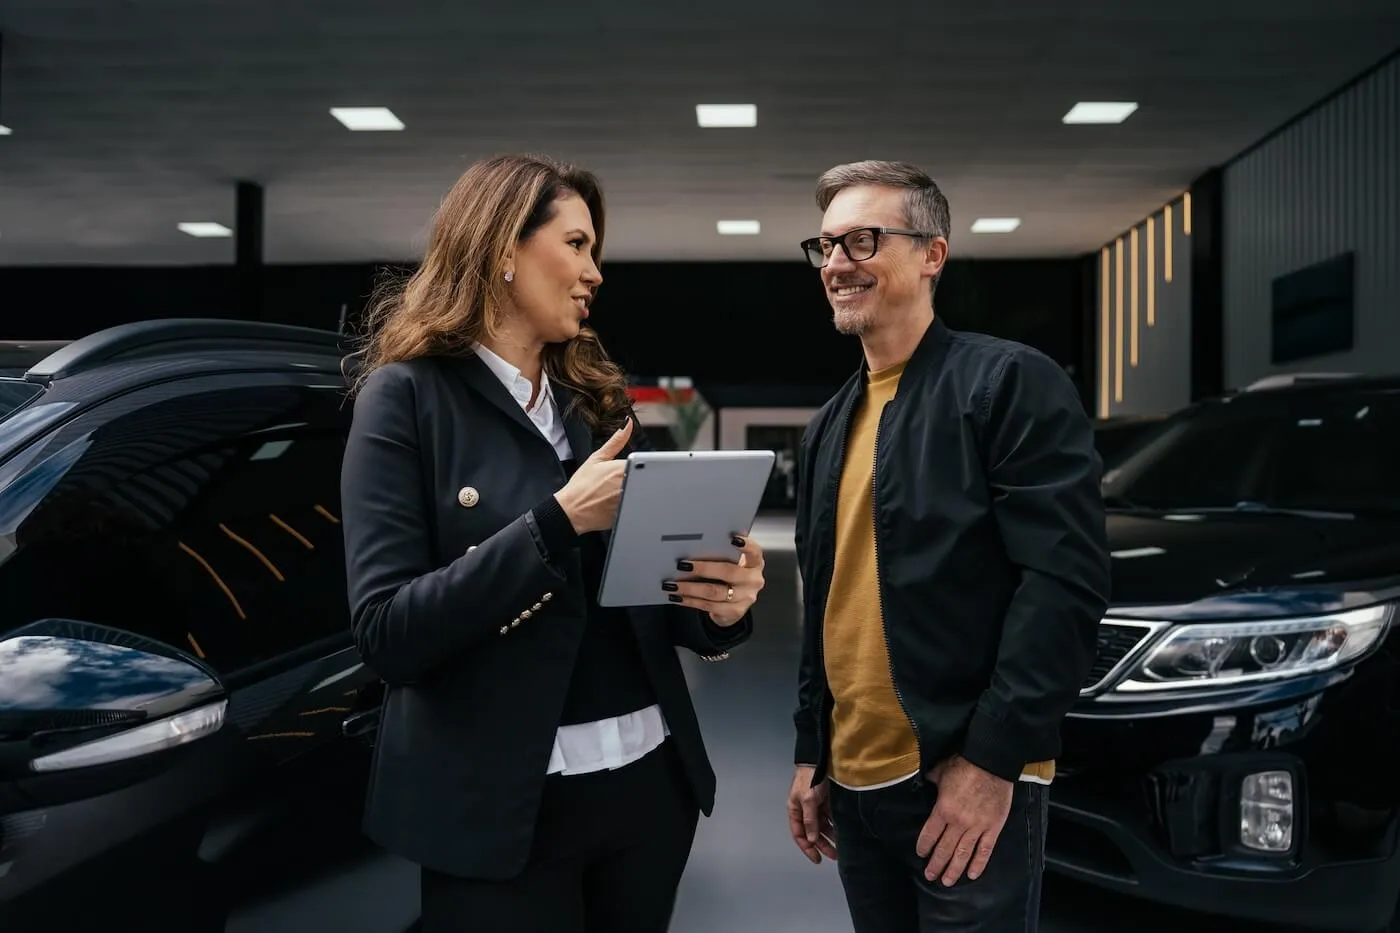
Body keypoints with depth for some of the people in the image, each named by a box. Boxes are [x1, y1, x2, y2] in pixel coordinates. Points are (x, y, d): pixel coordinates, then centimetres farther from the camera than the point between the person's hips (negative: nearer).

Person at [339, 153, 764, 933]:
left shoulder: (600, 398, 9)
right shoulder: (408, 396, -8)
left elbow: (640, 594, 11)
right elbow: (388, 634, -16)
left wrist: (721, 607, -10)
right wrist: (558, 520, -23)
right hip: (502, 804, -5)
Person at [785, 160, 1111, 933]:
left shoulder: (1010, 381, -9)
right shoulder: (830, 425, 13)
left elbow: (1067, 580, -16)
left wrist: (992, 758, -18)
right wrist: (809, 753, 13)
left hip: (968, 777, -7)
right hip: (854, 782, 7)